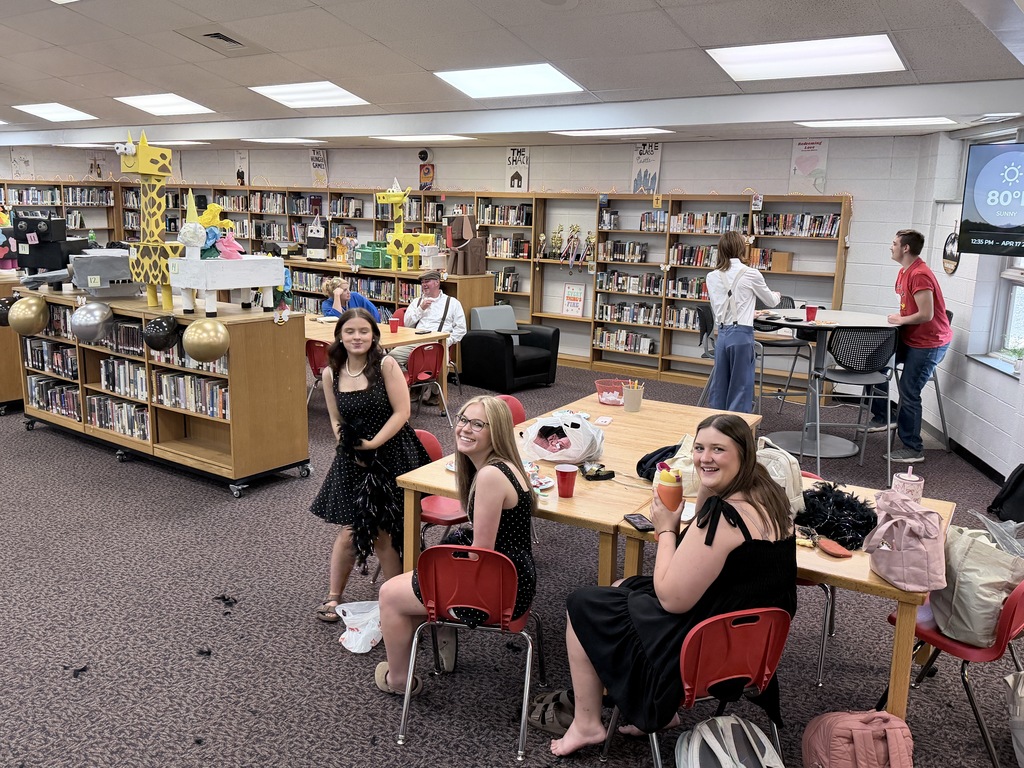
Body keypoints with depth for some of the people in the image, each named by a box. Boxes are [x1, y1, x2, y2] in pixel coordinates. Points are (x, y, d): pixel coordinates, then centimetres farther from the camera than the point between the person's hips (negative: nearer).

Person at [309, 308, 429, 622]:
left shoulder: (385, 365, -11)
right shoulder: (331, 374, 1)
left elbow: (401, 412, -13)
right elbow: (336, 420, 9)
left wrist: (372, 444, -17)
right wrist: (350, 447, -7)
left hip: (392, 454, -3)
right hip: (353, 459, 3)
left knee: (383, 532, 2)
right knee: (351, 530, 2)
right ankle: (333, 596, 23)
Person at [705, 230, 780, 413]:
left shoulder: (712, 276, 5)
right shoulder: (751, 274, -5)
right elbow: (771, 301, 11)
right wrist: (777, 295, 35)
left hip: (722, 334, 4)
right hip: (741, 334, -4)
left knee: (719, 385, 12)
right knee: (740, 386, 2)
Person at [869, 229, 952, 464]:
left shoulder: (920, 275, -22)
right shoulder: (904, 272, 9)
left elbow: (926, 314, -27)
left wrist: (900, 320, -11)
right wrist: (899, 318, 0)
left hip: (929, 343, -10)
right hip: (911, 339, 10)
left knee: (909, 394, -8)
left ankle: (913, 449, 4)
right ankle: (881, 416, 22)